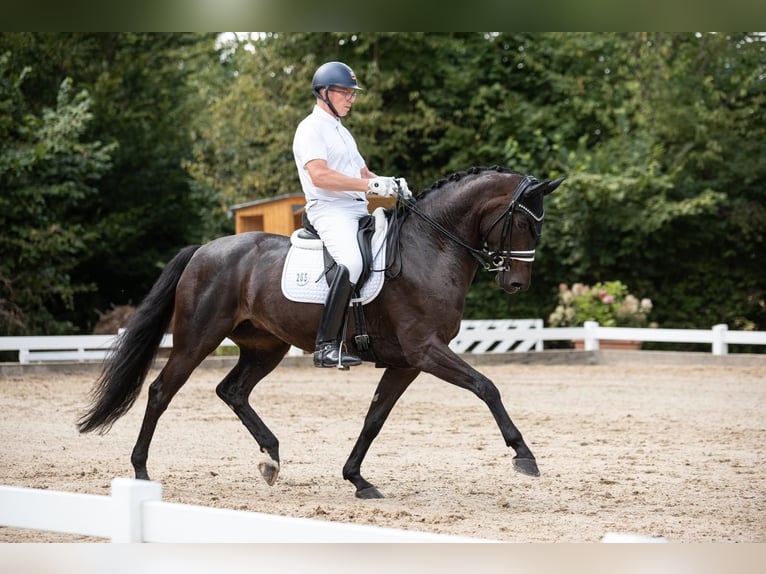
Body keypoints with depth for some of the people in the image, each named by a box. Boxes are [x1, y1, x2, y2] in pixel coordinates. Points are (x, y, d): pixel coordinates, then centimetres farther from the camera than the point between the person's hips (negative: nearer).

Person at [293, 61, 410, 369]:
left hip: (359, 210, 10)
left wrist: (390, 184, 3)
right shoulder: (311, 129, -4)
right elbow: (319, 175, -19)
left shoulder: (342, 132, 26)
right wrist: (371, 185, -25)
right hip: (329, 209, -10)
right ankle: (327, 345, -34)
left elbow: (362, 173, 25)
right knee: (351, 262, -33)